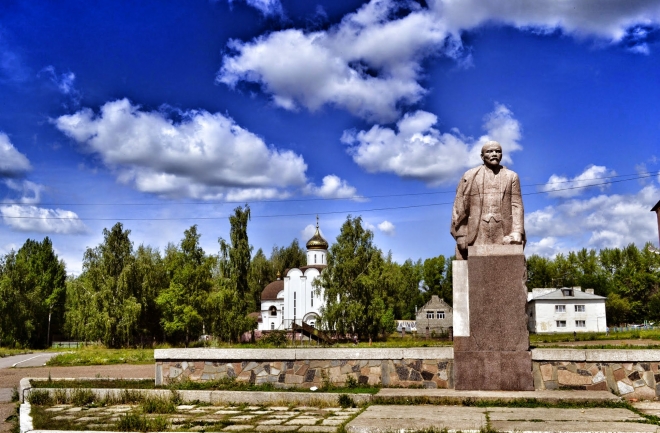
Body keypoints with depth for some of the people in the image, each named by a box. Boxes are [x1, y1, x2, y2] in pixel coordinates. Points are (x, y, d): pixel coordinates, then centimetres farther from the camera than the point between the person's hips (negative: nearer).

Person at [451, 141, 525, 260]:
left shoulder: (511, 177, 17)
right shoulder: (469, 176, 14)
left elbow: (517, 206, 6)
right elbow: (459, 207, 7)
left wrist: (517, 232, -9)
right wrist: (460, 235, -3)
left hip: (504, 236, 1)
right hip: (476, 235, -1)